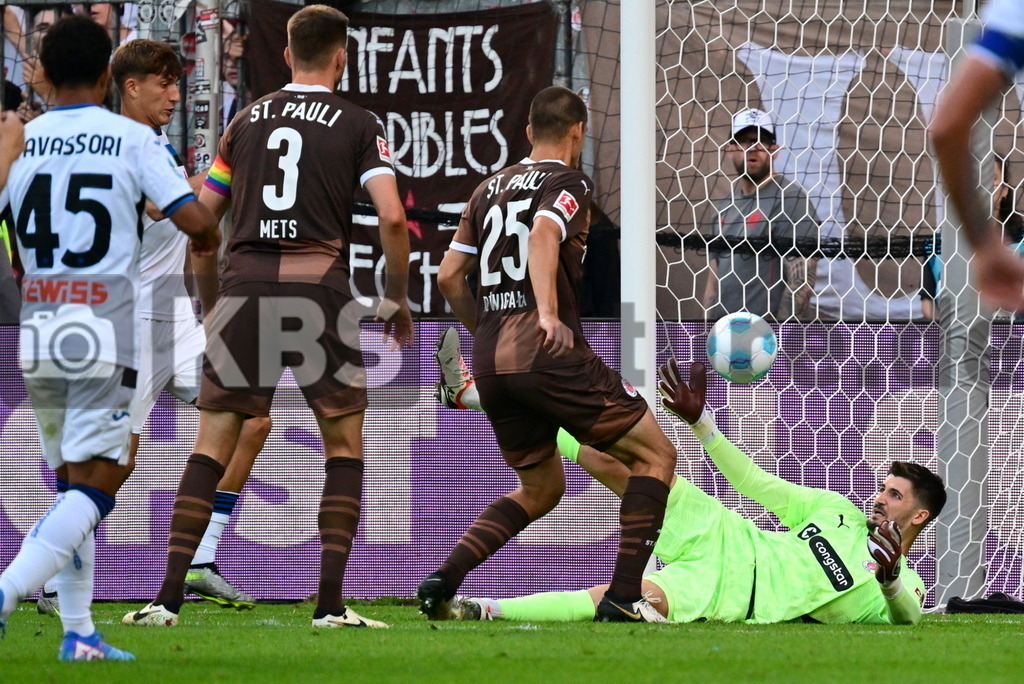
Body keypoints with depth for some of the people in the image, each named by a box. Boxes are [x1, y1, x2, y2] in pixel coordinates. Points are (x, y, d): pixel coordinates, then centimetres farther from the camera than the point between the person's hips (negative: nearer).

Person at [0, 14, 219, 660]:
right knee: (95, 486, -3)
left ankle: (78, 631, 14)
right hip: (104, 335, -4)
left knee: (70, 482, 16)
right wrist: (211, 237, 13)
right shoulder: (132, 138, -3)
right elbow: (193, 217, -10)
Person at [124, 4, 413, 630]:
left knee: (212, 448, 5)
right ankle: (331, 603, -1)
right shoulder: (359, 125, 6)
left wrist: (213, 300, 31)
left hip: (245, 285, 2)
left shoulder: (248, 121, 15)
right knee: (345, 448, 9)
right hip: (321, 288, -2)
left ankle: (169, 596, -3)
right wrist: (398, 300, 8)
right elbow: (393, 216, -5)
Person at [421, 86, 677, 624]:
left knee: (541, 488, 23)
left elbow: (449, 276, 18)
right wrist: (548, 313, -34)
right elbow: (544, 234, -22)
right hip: (548, 352, -7)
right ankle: (623, 595, -9)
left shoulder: (491, 188, 20)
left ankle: (443, 580, 6)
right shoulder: (570, 184, 0)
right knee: (655, 454, 3)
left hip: (490, 359, 7)